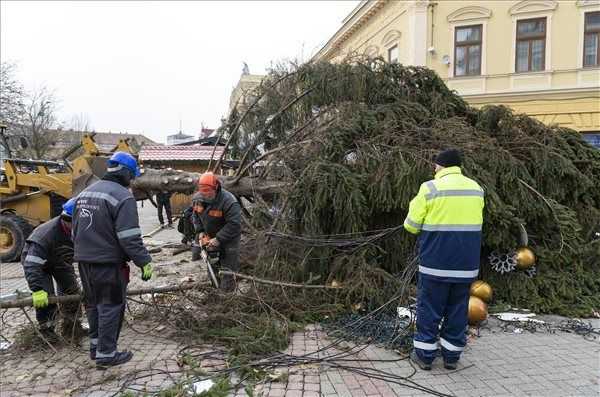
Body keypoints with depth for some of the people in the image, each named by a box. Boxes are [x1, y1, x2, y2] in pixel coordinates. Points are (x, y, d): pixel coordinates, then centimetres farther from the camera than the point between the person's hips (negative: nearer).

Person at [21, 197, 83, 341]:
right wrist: (37, 290, -50)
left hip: (60, 260, 5)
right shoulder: (46, 234, -43)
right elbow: (32, 265, -44)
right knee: (45, 297, -14)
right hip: (34, 259, -5)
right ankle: (46, 329, 8)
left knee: (72, 290, 3)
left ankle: (71, 326, 19)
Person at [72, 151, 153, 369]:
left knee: (93, 303, 21)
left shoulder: (85, 193, 12)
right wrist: (144, 262, -15)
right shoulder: (122, 196, -16)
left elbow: (75, 231, 19)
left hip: (84, 261, 9)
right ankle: (106, 354, 12)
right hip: (108, 263, -8)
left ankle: (95, 345, 34)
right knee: (111, 306, 4)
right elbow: (130, 237, -22)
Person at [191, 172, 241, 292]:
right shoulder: (197, 198, -9)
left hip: (228, 238, -6)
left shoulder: (228, 201, -31)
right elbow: (195, 216, 8)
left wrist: (219, 239, -31)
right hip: (209, 236, 6)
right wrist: (200, 231, -6)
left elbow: (234, 224, -32)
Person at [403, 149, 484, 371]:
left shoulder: (430, 188, -10)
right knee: (458, 310, 15)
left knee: (429, 309, 8)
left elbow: (411, 226, -6)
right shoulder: (476, 188, 7)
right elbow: (472, 222, 17)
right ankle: (451, 356, 24)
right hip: (466, 264, 5)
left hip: (436, 263, -4)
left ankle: (425, 355, 17)